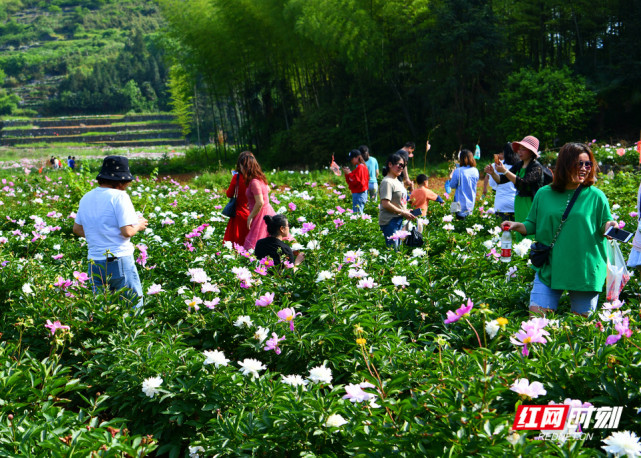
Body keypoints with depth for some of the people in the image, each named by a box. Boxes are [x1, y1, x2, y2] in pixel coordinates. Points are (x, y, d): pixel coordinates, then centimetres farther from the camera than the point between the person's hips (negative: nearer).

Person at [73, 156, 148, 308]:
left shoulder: (87, 197, 11)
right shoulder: (119, 196, -11)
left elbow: (77, 229, 20)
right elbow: (127, 232, -17)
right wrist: (139, 225, 2)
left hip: (95, 263, 7)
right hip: (119, 260, -7)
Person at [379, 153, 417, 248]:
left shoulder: (397, 181, 17)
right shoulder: (387, 182, -14)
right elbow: (385, 204, -21)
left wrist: (406, 212, 7)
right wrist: (403, 213, -16)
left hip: (399, 220, 10)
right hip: (389, 221, -10)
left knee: (398, 247, 11)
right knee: (392, 249, -10)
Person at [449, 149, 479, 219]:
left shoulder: (458, 171, -18)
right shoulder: (475, 171, -4)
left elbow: (453, 185, -9)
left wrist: (451, 178, 11)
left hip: (461, 203, -4)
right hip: (471, 203, 4)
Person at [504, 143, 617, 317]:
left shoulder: (595, 196, 1)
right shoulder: (544, 194, 5)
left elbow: (603, 227, 4)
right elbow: (533, 225, 11)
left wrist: (608, 226, -18)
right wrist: (517, 226, -7)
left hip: (585, 271, -1)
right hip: (549, 268, 1)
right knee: (536, 315, -6)